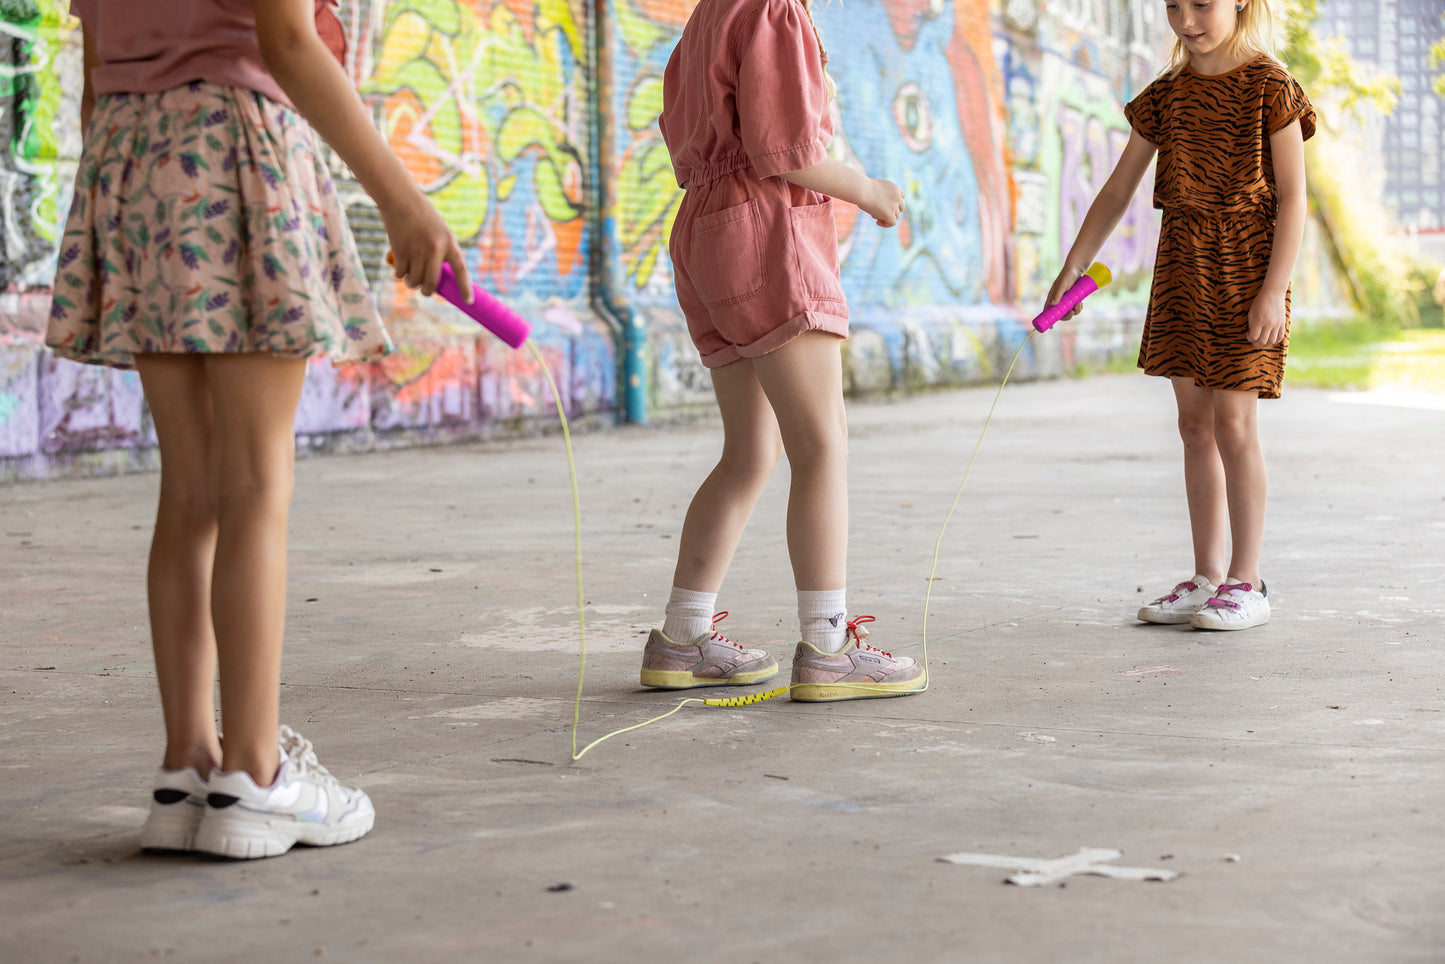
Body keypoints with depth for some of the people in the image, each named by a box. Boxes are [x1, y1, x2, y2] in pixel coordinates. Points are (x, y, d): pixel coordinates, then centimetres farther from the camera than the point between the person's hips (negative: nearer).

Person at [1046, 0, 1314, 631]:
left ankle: (1247, 581, 3)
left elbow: (1292, 197, -10)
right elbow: (1118, 191, 12)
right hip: (1181, 268, 6)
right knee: (1195, 424, 7)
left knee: (1233, 423, -7)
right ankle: (1207, 578, 14)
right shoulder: (1166, 94, 8)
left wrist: (1274, 289, -17)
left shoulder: (1268, 87, -7)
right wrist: (1072, 270, 7)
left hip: (1245, 270, -6)